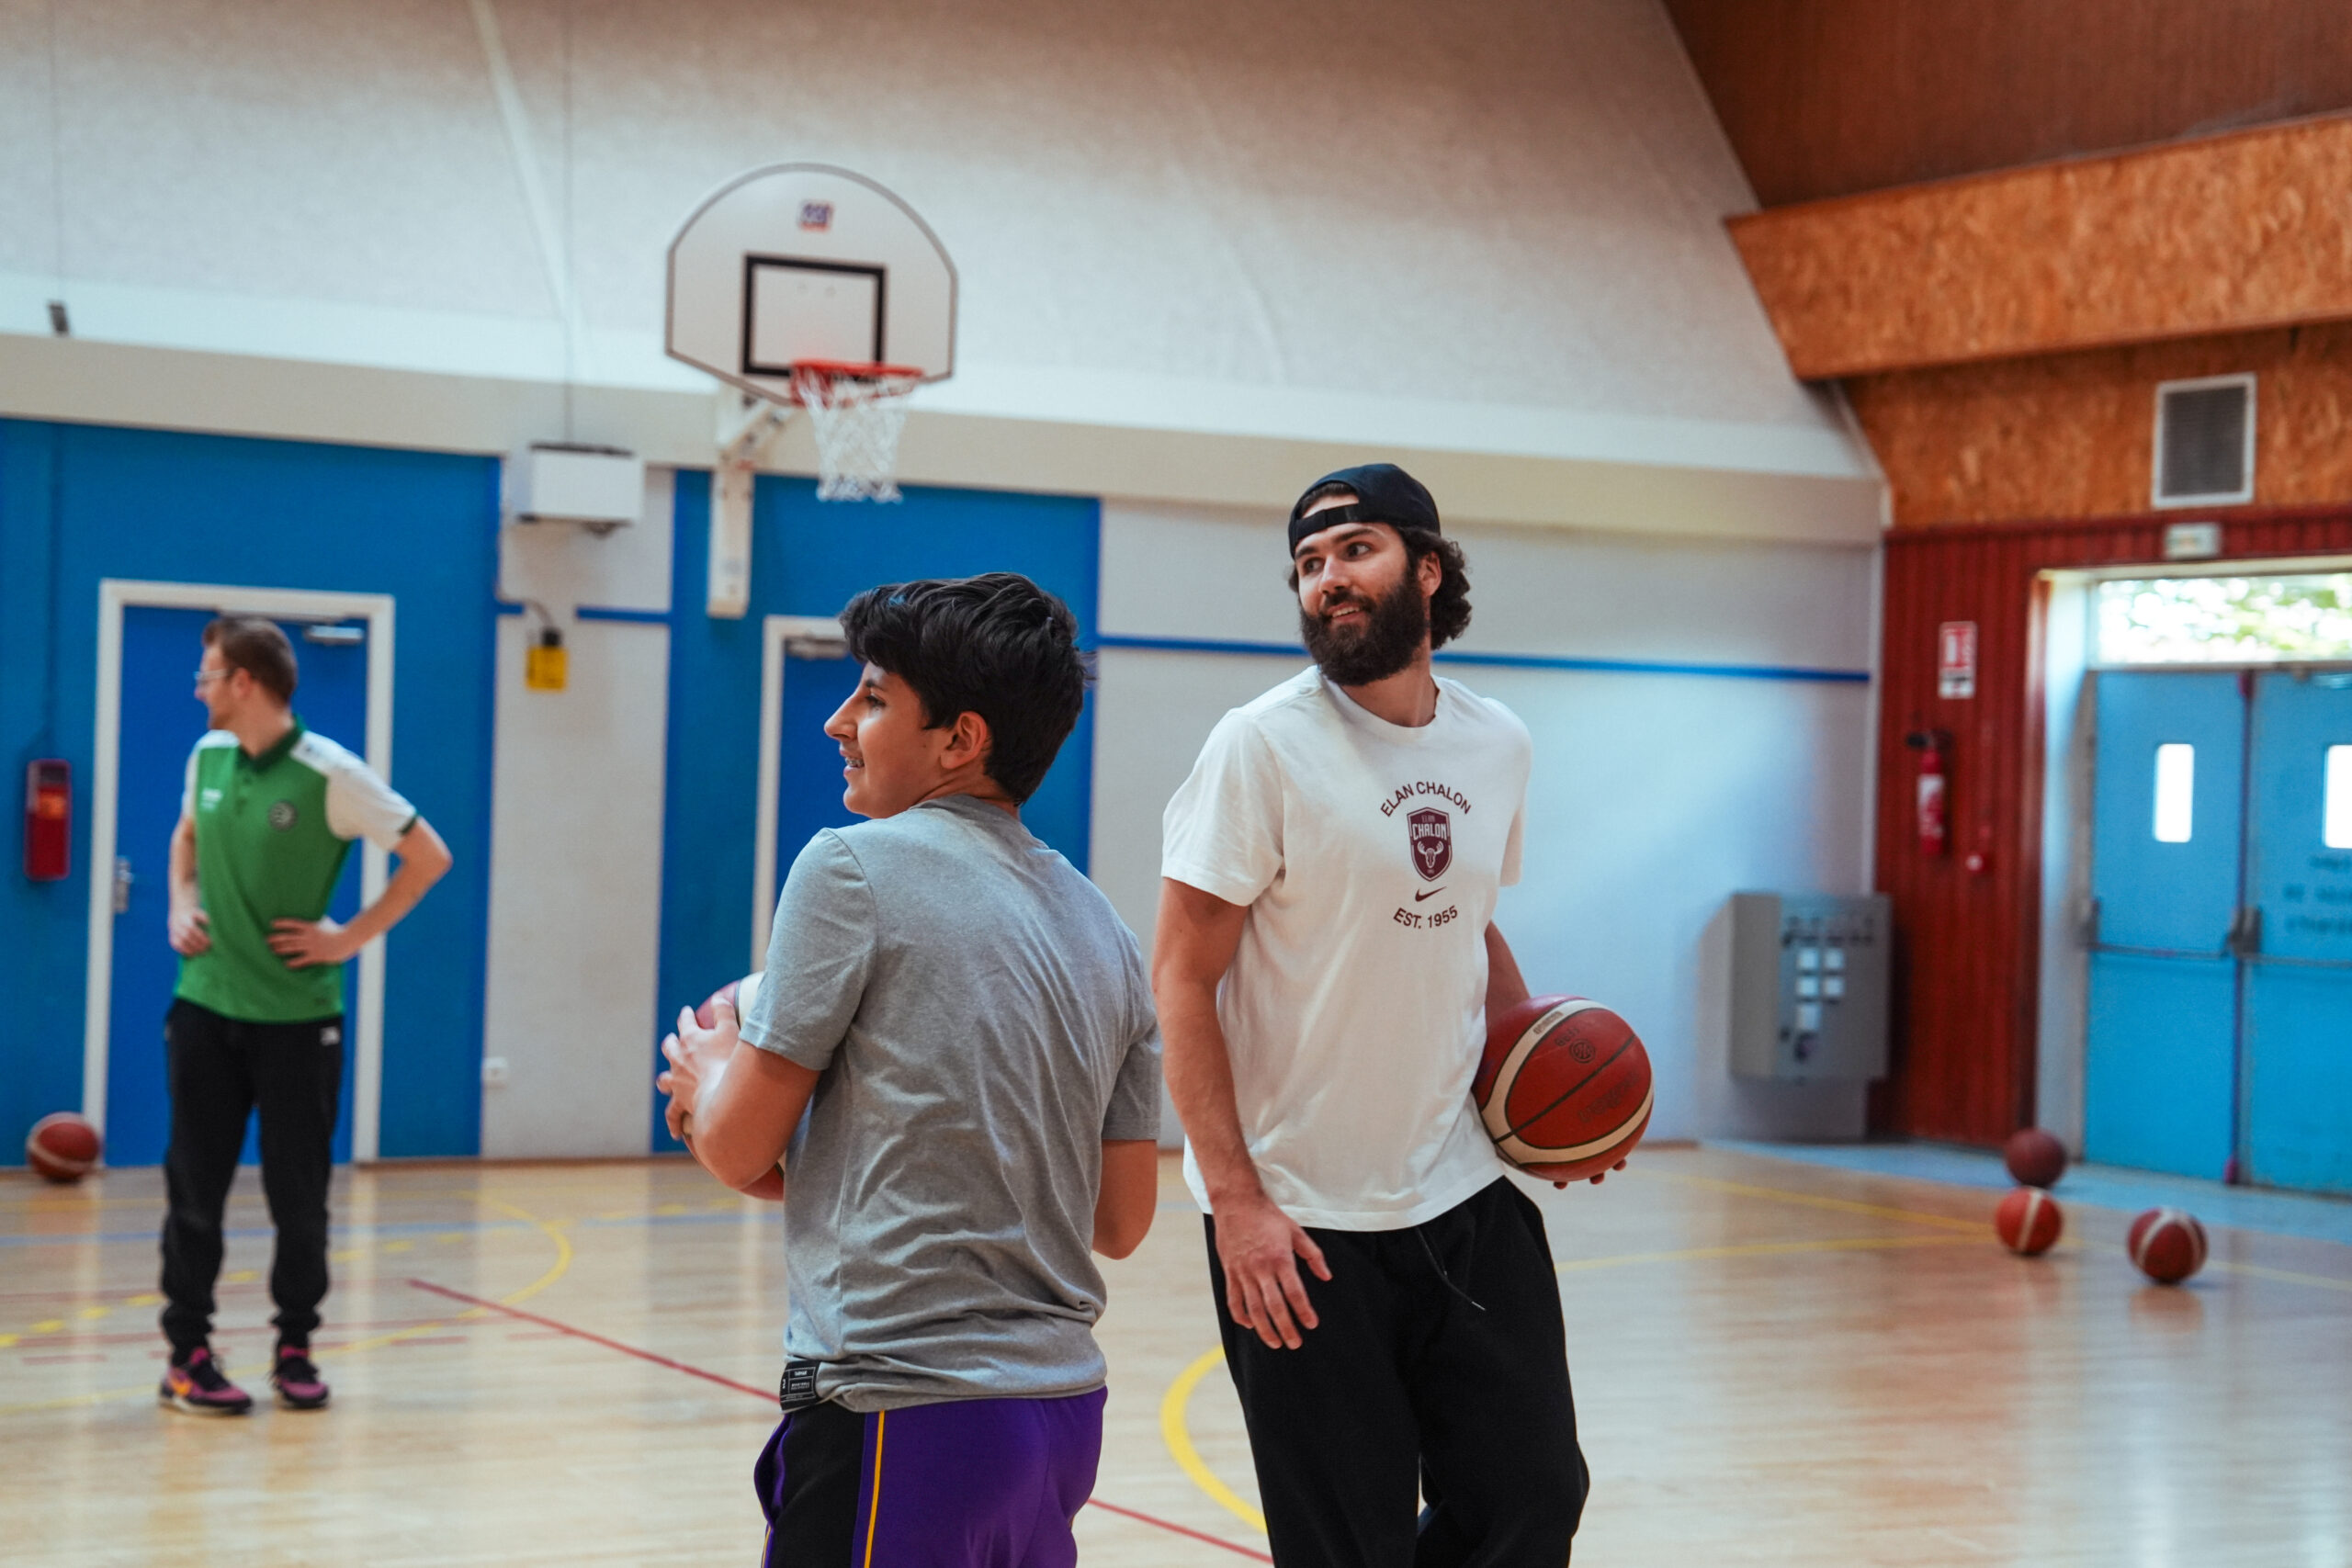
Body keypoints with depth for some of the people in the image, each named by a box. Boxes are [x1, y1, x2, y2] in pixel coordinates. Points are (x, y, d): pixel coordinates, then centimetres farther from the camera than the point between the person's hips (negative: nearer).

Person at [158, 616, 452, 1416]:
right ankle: (188, 1355, 12)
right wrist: (182, 905, 7)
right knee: (195, 1186, 4)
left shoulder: (329, 775, -13)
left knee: (298, 1192, 3)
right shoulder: (208, 757, 4)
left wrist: (349, 937, -11)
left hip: (298, 1014, -4)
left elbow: (429, 856, -10)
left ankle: (295, 1348, 19)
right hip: (205, 1005, 4)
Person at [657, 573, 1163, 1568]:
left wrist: (707, 1072, 16)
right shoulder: (1103, 929, 13)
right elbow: (1121, 1221, 15)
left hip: (902, 1405, -8)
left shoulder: (855, 867, -8)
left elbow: (738, 1152, -6)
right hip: (1065, 1401, 8)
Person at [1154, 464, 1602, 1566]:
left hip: (1462, 1196, 5)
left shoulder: (1497, 744, 7)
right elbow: (1182, 981, -12)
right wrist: (1236, 1202, -19)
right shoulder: (1263, 747, -11)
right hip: (1302, 1224, -5)